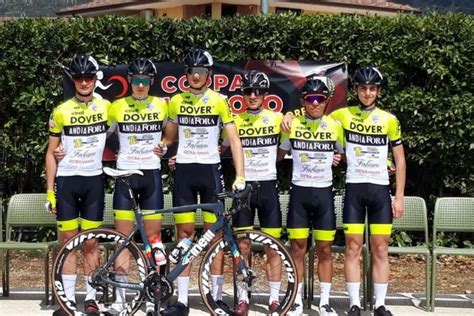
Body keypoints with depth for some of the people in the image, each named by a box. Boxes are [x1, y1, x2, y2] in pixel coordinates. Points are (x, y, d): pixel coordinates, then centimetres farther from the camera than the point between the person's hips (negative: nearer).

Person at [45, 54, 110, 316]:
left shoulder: (106, 107, 1)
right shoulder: (61, 111, -1)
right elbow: (51, 153, 3)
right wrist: (49, 190, -2)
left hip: (93, 180, 0)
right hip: (66, 181, 0)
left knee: (91, 243, 3)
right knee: (68, 242, 2)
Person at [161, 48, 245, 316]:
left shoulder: (220, 101, -2)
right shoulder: (176, 101, 6)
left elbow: (234, 140, -5)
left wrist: (240, 176, -13)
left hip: (210, 170, -2)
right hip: (184, 171, 2)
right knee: (185, 233, 3)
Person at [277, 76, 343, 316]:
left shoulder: (335, 126, 1)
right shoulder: (292, 125, 0)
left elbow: (343, 155, 15)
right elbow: (279, 156, 10)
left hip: (324, 192, 0)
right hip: (299, 191, 0)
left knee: (324, 249, 4)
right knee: (298, 249, 3)